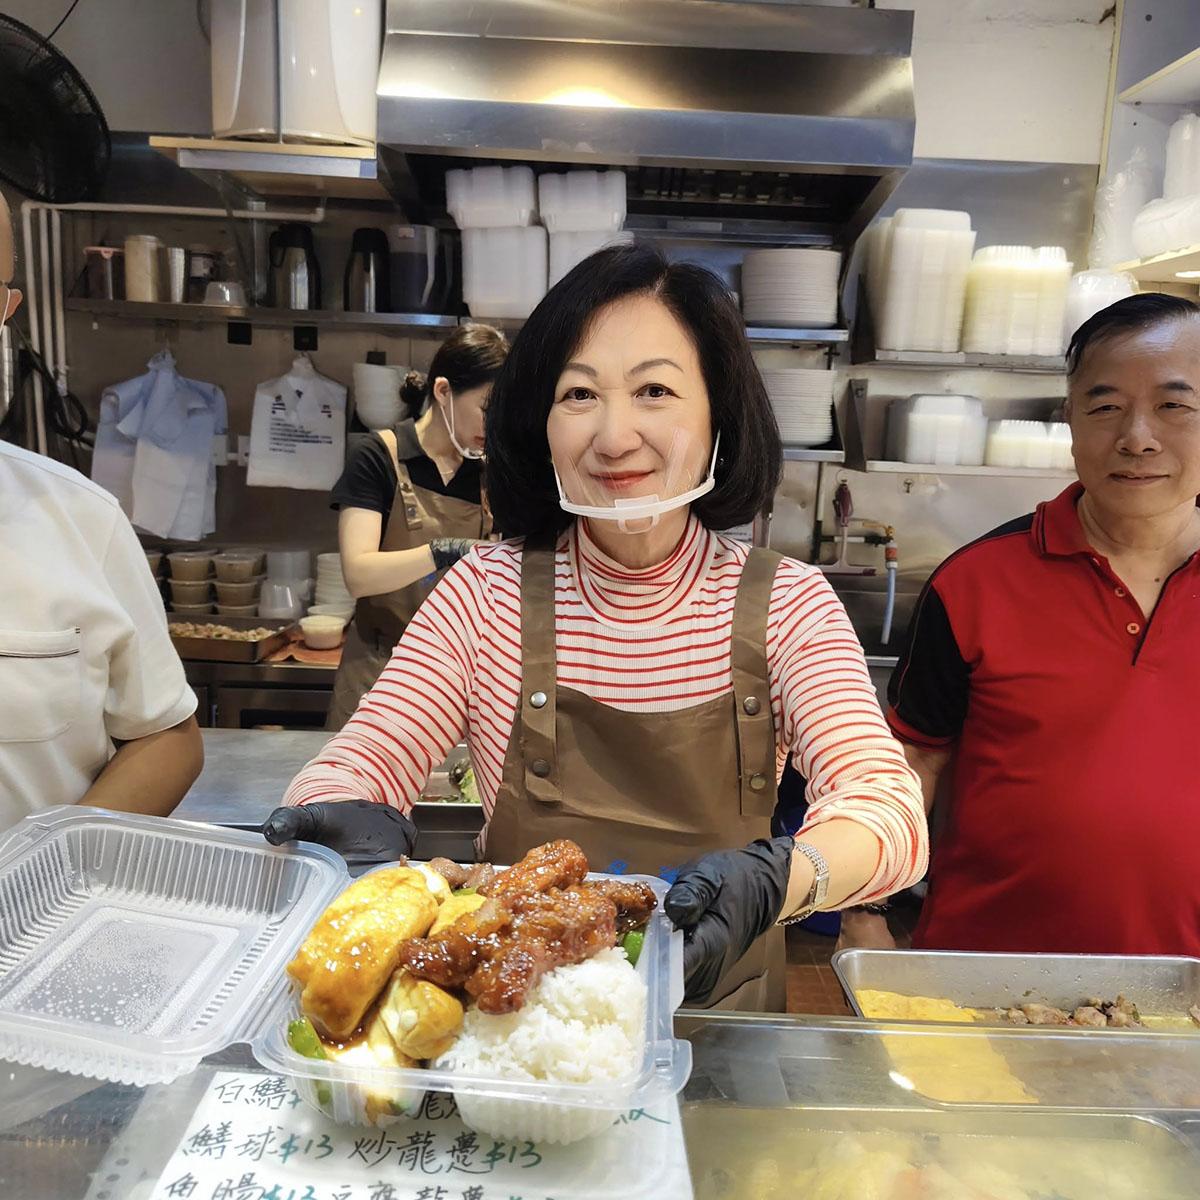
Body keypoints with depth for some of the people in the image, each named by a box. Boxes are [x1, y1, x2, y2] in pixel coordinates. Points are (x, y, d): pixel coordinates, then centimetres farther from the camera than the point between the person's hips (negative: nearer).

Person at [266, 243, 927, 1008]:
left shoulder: (788, 605, -3)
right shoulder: (488, 594, -2)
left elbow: (892, 809, -14)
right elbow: (362, 764, -7)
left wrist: (772, 879, -35)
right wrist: (349, 817, -31)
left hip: (719, 1019, 2)